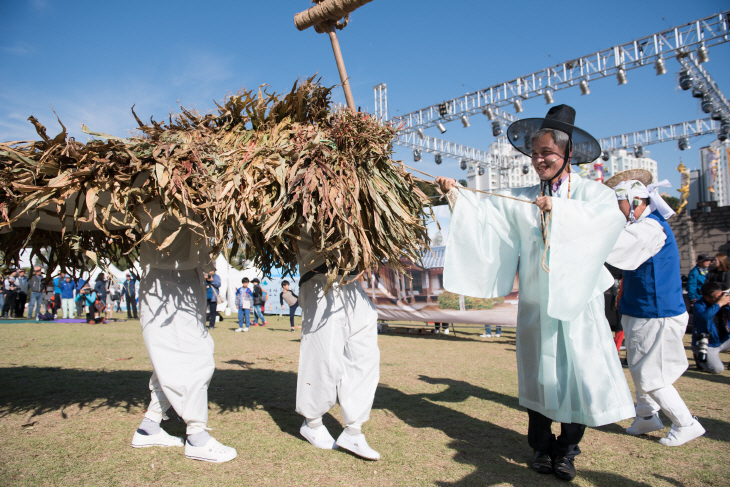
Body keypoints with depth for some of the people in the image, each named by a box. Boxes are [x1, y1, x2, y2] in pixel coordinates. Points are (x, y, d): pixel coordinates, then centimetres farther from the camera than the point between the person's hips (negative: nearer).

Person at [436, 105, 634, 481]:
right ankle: (542, 447, 24)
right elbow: (484, 213, -3)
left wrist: (559, 209, -22)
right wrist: (456, 193, -16)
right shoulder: (520, 199, 7)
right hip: (536, 302, 2)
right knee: (538, 372, 7)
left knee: (581, 371, -1)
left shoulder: (592, 192, 3)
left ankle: (567, 450, 18)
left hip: (578, 299, -1)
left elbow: (609, 218, -17)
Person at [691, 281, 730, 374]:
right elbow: (705, 316, -44)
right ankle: (700, 358, 10)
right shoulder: (699, 305, -22)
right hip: (706, 345, -7)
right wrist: (719, 303, -36)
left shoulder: (723, 304, -4)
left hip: (723, 341, 7)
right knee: (718, 369, -21)